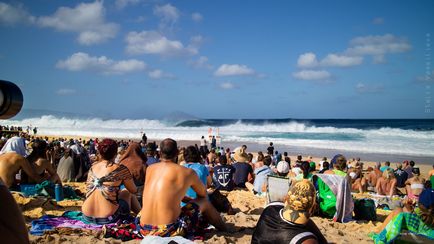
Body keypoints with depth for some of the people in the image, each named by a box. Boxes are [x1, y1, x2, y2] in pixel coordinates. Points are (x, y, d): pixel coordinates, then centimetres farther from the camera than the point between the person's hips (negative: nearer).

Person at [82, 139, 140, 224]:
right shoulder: (120, 169, -10)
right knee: (127, 193, 23)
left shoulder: (92, 167, 4)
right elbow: (134, 191, 3)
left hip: (87, 217, 5)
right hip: (108, 218, -5)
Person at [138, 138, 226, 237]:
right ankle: (225, 230, 39)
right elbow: (203, 194, 18)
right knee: (203, 202, 17)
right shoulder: (188, 172, -3)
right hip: (169, 232, -5)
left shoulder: (150, 169, 9)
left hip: (144, 230, 5)